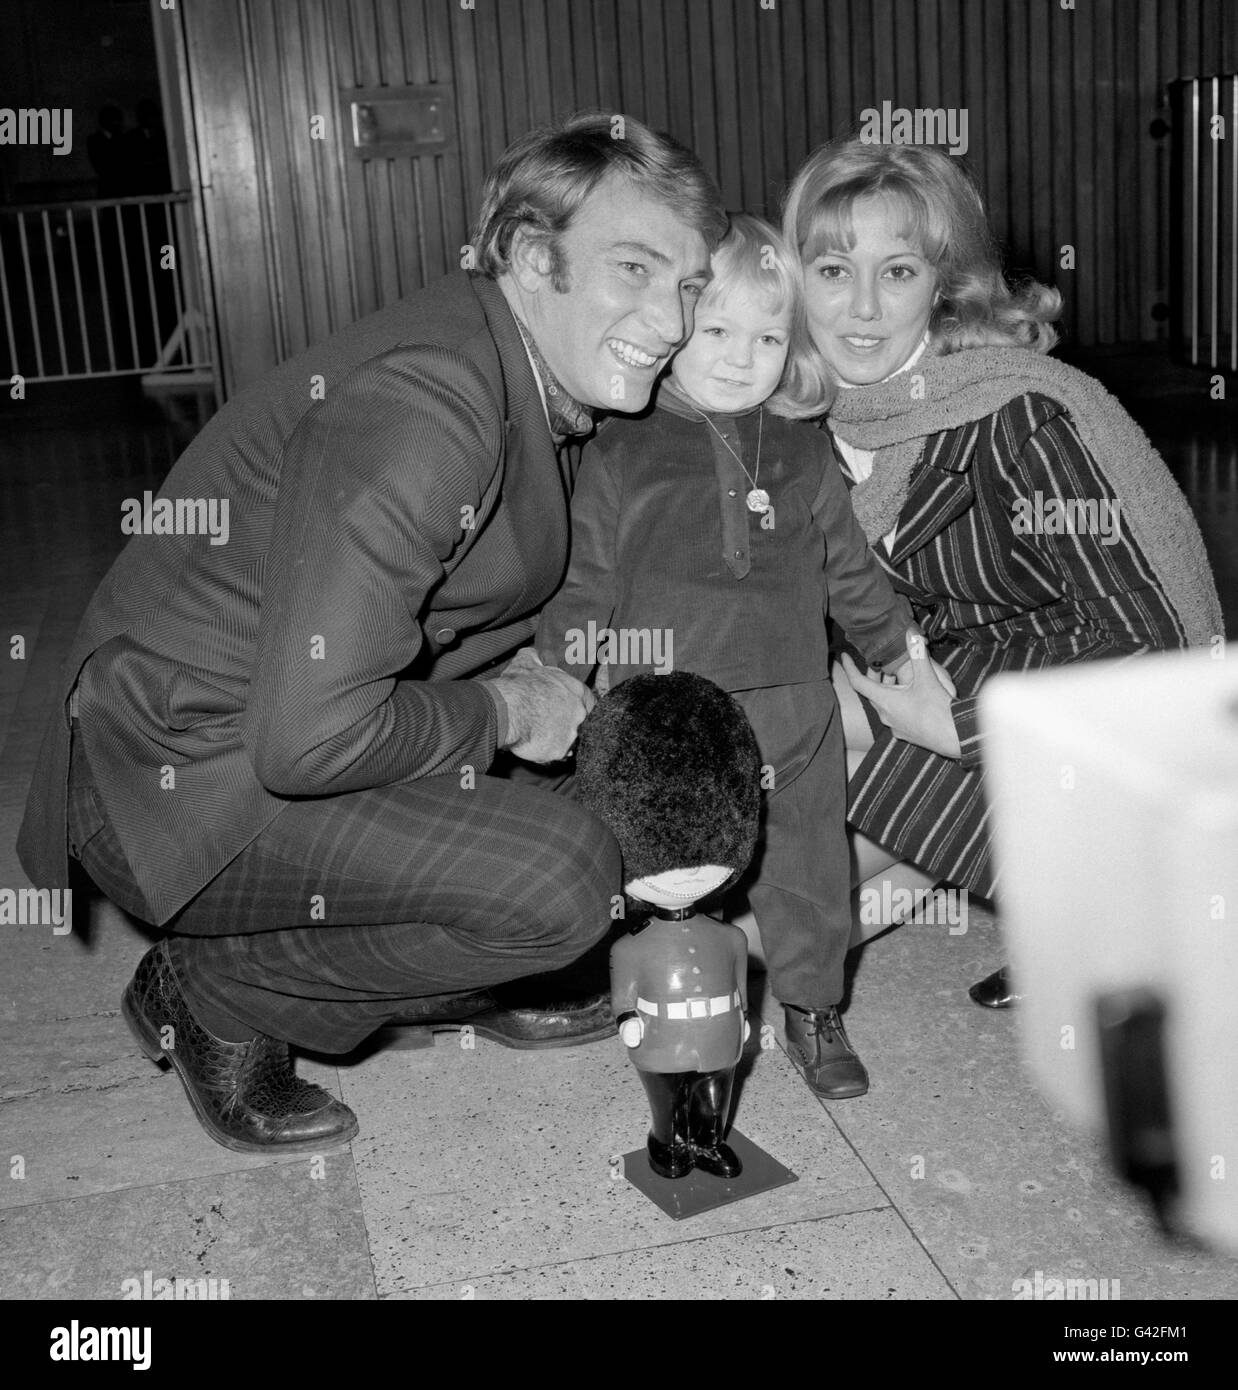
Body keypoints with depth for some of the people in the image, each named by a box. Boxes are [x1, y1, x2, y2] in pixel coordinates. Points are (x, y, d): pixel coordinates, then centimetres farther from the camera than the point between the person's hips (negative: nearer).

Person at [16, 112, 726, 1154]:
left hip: (293, 734, 9)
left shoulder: (542, 384, 3)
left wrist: (525, 670, 0)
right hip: (180, 779, -9)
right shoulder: (416, 408, -28)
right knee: (564, 880, -24)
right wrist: (501, 712, -17)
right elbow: (308, 737, -32)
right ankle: (218, 994, -2)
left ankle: (453, 983, 22)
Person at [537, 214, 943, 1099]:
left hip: (792, 706, 3)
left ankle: (814, 1010, 29)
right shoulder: (621, 454, -2)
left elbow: (850, 568, 18)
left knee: (806, 862, 11)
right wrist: (555, 677, -6)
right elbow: (584, 579, 0)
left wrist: (900, 647, 22)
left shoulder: (804, 458, 7)